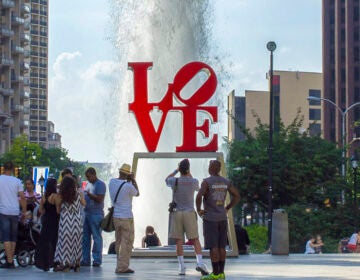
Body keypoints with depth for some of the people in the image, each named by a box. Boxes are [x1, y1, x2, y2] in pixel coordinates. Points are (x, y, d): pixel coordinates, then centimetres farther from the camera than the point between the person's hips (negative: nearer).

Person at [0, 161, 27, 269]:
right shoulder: (17, 181, 4)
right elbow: (22, 197, 1)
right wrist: (24, 212, 9)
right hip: (15, 212, 3)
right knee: (13, 238, 12)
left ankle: (9, 261, -15)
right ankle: (11, 260, 14)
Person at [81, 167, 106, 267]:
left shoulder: (100, 184, -7)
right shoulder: (88, 184, 18)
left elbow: (99, 199, -16)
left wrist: (88, 194, -22)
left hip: (96, 214, -8)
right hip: (86, 213, 8)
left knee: (96, 237, -3)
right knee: (85, 237, 8)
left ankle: (97, 260, -1)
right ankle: (85, 259, 12)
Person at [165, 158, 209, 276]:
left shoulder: (175, 181, -6)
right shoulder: (194, 182, -5)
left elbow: (167, 179, 20)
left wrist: (177, 170, 20)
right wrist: (189, 173, 18)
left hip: (176, 213, 0)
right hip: (189, 213, 0)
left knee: (179, 241, 1)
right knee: (195, 240, 4)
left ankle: (182, 267, -2)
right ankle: (200, 263, -14)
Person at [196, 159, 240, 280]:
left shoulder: (207, 181, -11)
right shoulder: (226, 182, 7)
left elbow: (199, 196, -24)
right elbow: (237, 196, 10)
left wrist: (198, 210, -10)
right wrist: (227, 208, 14)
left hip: (210, 218, -6)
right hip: (223, 218, 6)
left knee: (213, 246, -5)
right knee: (221, 246, 9)